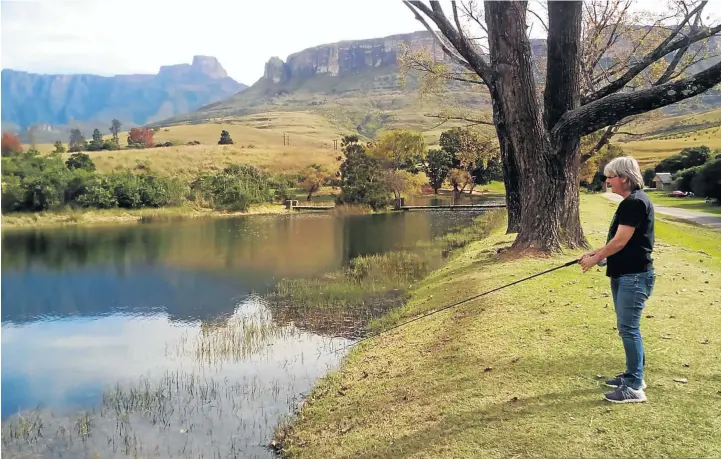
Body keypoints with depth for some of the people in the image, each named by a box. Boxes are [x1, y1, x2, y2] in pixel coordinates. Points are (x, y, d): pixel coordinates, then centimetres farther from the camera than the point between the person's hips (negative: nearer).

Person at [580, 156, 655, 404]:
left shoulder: (635, 202, -18)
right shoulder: (630, 202, 14)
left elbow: (620, 241, -20)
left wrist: (595, 259, -9)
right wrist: (595, 253, 13)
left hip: (634, 276, -11)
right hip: (624, 274, 11)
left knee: (628, 328, -8)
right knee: (627, 327, 17)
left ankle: (634, 387, -3)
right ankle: (633, 374, 28)